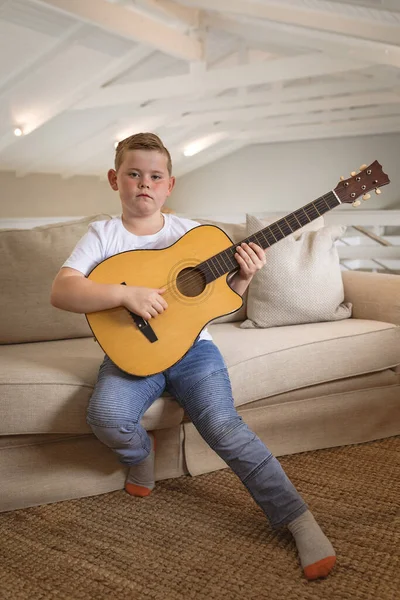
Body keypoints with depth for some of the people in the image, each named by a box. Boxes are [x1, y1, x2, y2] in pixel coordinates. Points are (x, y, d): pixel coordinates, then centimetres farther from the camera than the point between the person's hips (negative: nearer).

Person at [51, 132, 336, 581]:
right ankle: (141, 452, 9)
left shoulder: (190, 233, 5)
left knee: (224, 427, -19)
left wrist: (243, 278, -11)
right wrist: (126, 293, -28)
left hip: (191, 346, 0)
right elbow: (61, 292, -14)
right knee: (107, 416, -27)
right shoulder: (103, 234, 1)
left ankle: (299, 520, -6)